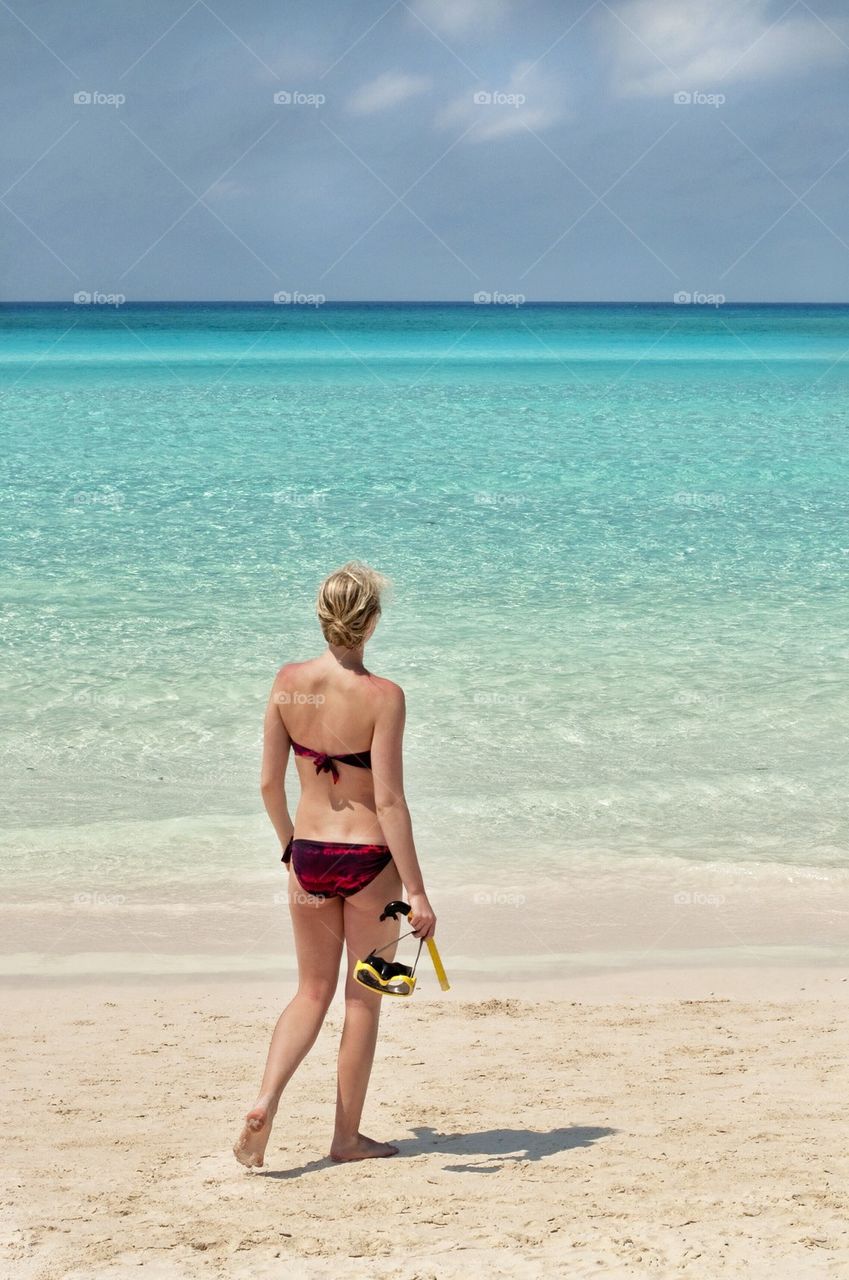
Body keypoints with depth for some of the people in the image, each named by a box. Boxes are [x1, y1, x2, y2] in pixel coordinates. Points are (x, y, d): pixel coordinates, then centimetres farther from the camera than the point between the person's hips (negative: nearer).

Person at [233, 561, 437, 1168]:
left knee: (313, 992, 20)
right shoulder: (383, 696, -17)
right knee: (363, 1000, 13)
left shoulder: (288, 681, -4)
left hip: (309, 853, 4)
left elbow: (269, 783, 2)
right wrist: (417, 891, -14)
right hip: (368, 858, -4)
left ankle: (266, 1100, -1)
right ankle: (348, 1136, 21)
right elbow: (389, 799, -18)